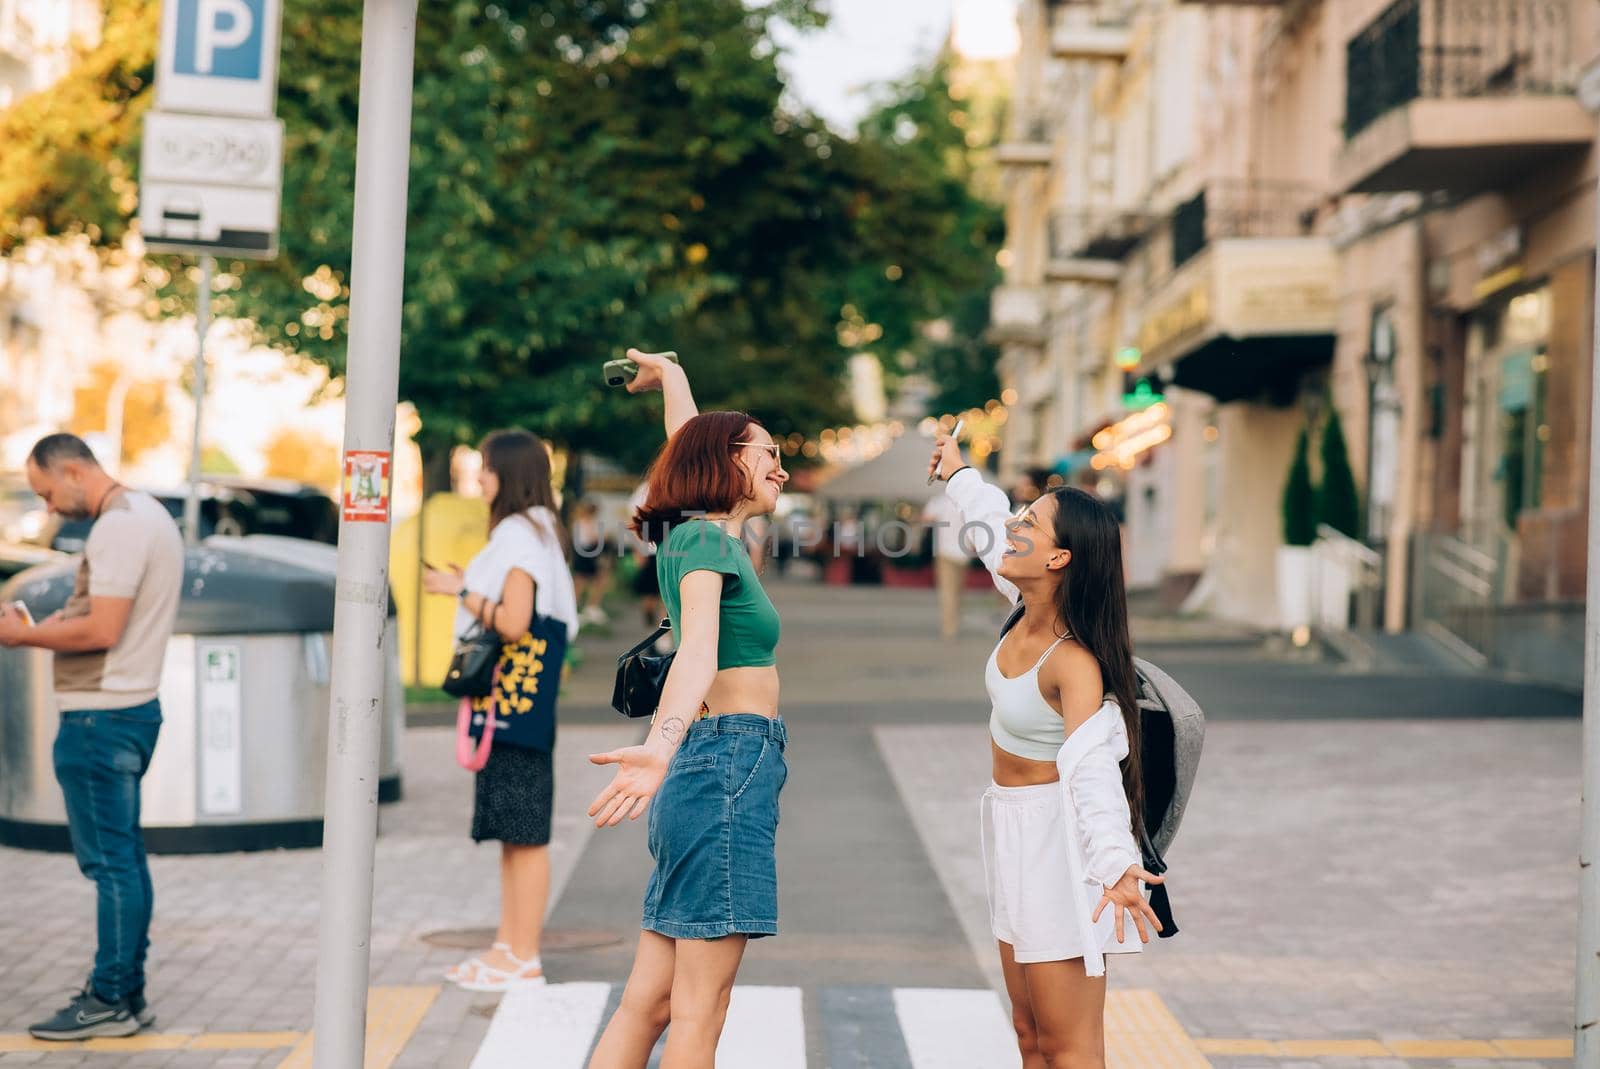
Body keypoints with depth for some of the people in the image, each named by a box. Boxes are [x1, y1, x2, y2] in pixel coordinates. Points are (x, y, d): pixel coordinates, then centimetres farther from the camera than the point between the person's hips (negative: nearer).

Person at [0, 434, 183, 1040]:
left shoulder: (119, 526, -16)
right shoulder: (150, 514, 16)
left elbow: (101, 630, -22)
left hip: (100, 717, -10)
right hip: (133, 706, 10)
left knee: (109, 861, -5)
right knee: (124, 858, 14)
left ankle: (110, 1001, 0)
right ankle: (127, 991, 20)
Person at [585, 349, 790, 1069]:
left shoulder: (703, 531, 17)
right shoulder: (706, 538, -9)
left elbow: (690, 441, 38)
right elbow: (697, 649, -28)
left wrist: (668, 374, 54)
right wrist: (662, 746, -43)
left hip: (715, 771, 9)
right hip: (731, 764, -9)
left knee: (649, 1001, 5)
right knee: (699, 1010, -8)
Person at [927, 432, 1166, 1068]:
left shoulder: (1074, 661, -28)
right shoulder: (1031, 607, -5)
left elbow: (1092, 763, -43)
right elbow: (995, 530, 18)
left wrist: (1118, 866, -58)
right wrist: (958, 475, 34)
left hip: (1057, 838, -9)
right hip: (1015, 832, 9)